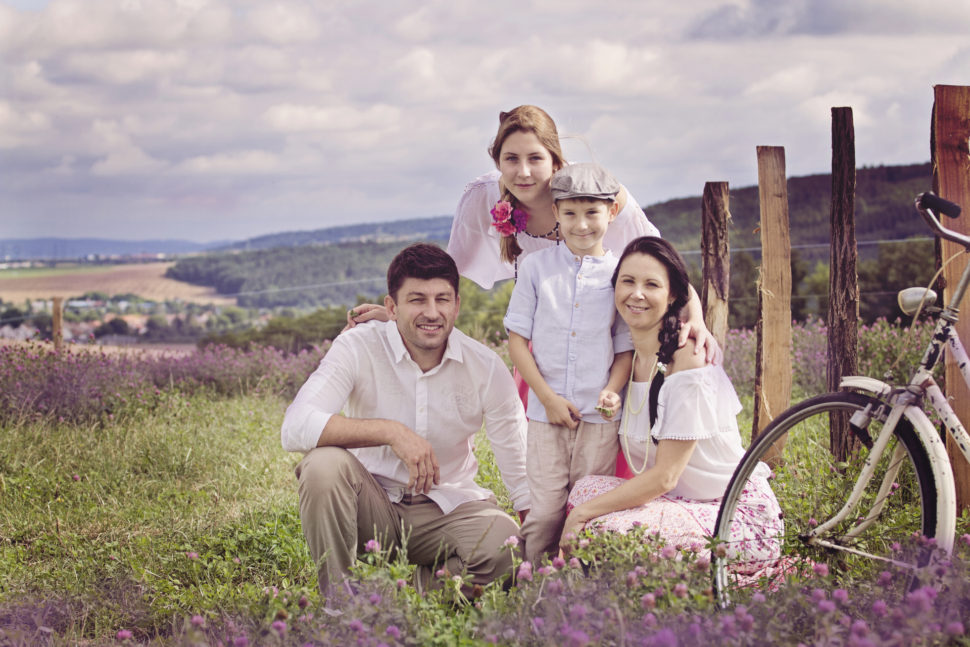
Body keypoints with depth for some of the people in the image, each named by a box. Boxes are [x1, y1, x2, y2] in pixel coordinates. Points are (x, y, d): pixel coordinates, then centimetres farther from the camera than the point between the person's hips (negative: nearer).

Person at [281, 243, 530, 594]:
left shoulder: (486, 368, -7)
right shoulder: (357, 349, -13)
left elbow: (522, 475, -1)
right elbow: (295, 427, -29)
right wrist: (390, 431, -36)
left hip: (446, 507, 1)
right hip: (372, 504, -1)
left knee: (505, 545, -31)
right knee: (324, 464, -33)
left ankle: (426, 587, 1)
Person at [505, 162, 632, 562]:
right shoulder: (536, 267, 4)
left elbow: (627, 347, 7)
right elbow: (517, 338, 3)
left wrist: (612, 391, -11)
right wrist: (548, 397, -6)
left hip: (600, 416, 0)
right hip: (546, 412, 0)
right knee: (545, 511, -4)